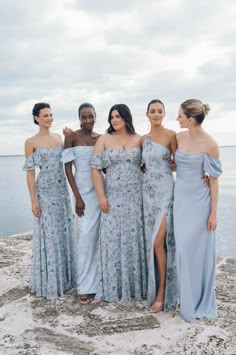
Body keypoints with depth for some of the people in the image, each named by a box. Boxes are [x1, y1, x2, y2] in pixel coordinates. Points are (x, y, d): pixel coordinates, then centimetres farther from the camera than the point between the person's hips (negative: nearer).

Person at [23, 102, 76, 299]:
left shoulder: (58, 137, 9)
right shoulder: (31, 142, -5)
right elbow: (30, 173, -7)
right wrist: (33, 200, -11)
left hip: (62, 190, 5)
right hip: (45, 192, -5)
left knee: (64, 233, 10)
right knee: (49, 236, 0)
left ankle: (65, 277, 25)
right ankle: (49, 283, 13)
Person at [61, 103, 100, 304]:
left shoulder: (101, 138, 8)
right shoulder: (72, 137, -4)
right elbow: (68, 168, -7)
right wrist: (77, 197, -13)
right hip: (83, 189, -4)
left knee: (101, 234, 6)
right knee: (86, 234, -6)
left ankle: (99, 279, 22)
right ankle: (85, 286, 6)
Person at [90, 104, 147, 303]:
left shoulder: (139, 139, 7)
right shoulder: (104, 140, 3)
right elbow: (96, 168, -1)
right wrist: (101, 196, -8)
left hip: (135, 195, 1)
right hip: (113, 196, -1)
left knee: (134, 239, 6)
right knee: (112, 240, 1)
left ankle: (136, 286, 20)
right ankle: (109, 288, 13)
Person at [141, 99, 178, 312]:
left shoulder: (170, 135, -4)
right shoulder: (143, 139, 12)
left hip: (166, 192, -5)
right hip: (148, 192, 5)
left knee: (159, 242, -8)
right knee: (153, 242, 9)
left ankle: (162, 294, 4)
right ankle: (155, 287, 23)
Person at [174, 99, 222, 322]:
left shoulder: (209, 144, -13)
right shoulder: (179, 137, 2)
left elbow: (214, 180, -10)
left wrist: (213, 212, -10)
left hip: (199, 201, -5)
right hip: (180, 199, 5)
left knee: (199, 251, 3)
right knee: (183, 250, 8)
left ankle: (201, 303, 23)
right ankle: (189, 301, 25)